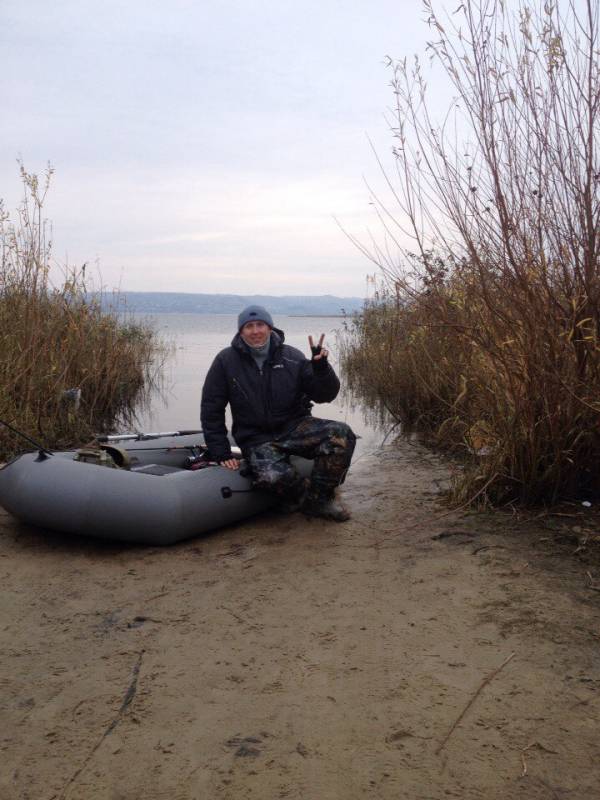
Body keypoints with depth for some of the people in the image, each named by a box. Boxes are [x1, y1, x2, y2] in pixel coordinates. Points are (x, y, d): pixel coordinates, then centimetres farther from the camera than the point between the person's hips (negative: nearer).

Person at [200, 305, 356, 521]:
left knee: (341, 434, -26)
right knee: (271, 475, -35)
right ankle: (315, 500, -4)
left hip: (295, 427, 2)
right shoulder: (226, 361, -2)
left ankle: (320, 498, -6)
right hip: (257, 439, -2)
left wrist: (321, 367, -20)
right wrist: (220, 452, -2)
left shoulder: (292, 356, 1)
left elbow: (325, 395, 0)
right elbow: (211, 409, 3)